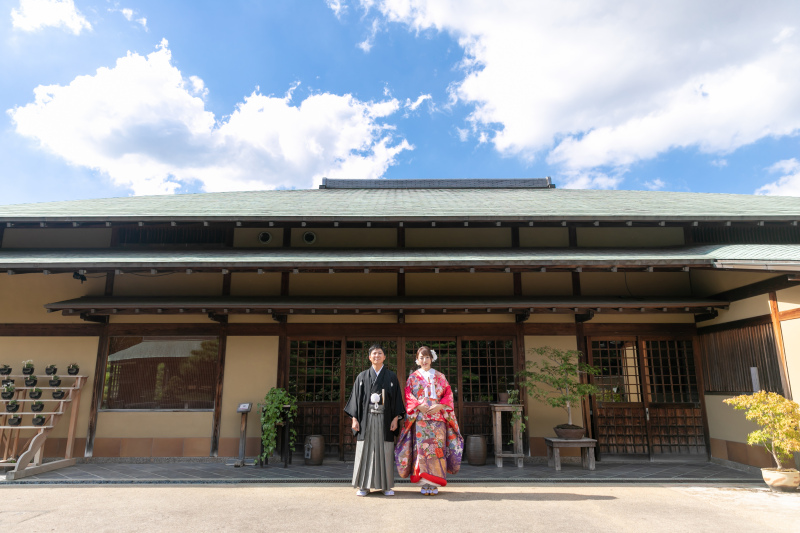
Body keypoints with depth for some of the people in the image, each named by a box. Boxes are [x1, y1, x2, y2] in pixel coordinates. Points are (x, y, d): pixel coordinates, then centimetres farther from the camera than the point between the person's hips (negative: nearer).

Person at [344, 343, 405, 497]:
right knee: (365, 451, 1)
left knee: (385, 452, 2)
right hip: (366, 419, 0)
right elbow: (356, 398, 6)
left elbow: (397, 398, 5)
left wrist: (396, 418, -4)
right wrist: (354, 419, -1)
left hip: (385, 419, 0)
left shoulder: (391, 376, 7)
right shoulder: (362, 377, 8)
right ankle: (363, 485, 11)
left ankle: (386, 485, 13)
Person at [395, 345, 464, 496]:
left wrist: (439, 406, -9)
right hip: (419, 417, -1)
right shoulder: (413, 377, 11)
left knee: (437, 447, -5)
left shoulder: (440, 377, 13)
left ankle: (434, 484, 0)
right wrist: (419, 406, -13)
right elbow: (408, 396, 3)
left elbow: (448, 395, 8)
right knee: (421, 448, -8)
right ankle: (424, 483, -3)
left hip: (438, 417, 1)